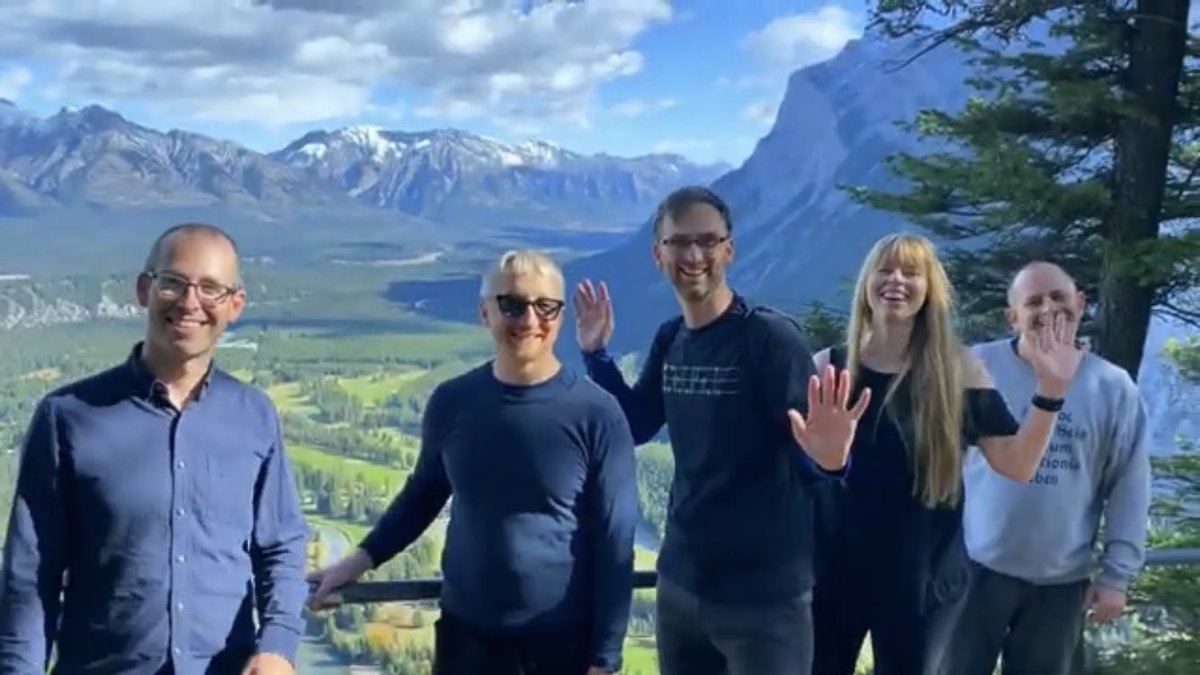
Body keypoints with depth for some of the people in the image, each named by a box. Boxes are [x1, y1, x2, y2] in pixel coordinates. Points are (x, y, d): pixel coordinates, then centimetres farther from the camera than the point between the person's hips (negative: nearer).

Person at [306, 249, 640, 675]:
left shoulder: (595, 414, -11)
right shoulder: (451, 403, -2)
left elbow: (615, 544, -8)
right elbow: (423, 494, 15)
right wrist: (359, 561, 7)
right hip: (467, 636, 3)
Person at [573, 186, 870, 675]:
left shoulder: (770, 335, -15)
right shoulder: (669, 340, 4)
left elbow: (804, 457, -16)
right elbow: (634, 427, 16)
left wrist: (828, 459, -39)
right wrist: (595, 354, 6)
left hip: (764, 598, -6)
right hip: (680, 584, 6)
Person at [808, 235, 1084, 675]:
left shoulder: (956, 370, -1)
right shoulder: (828, 366, 0)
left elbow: (1017, 465, -5)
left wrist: (1049, 391, -15)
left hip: (921, 576, -1)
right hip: (830, 569, 1)